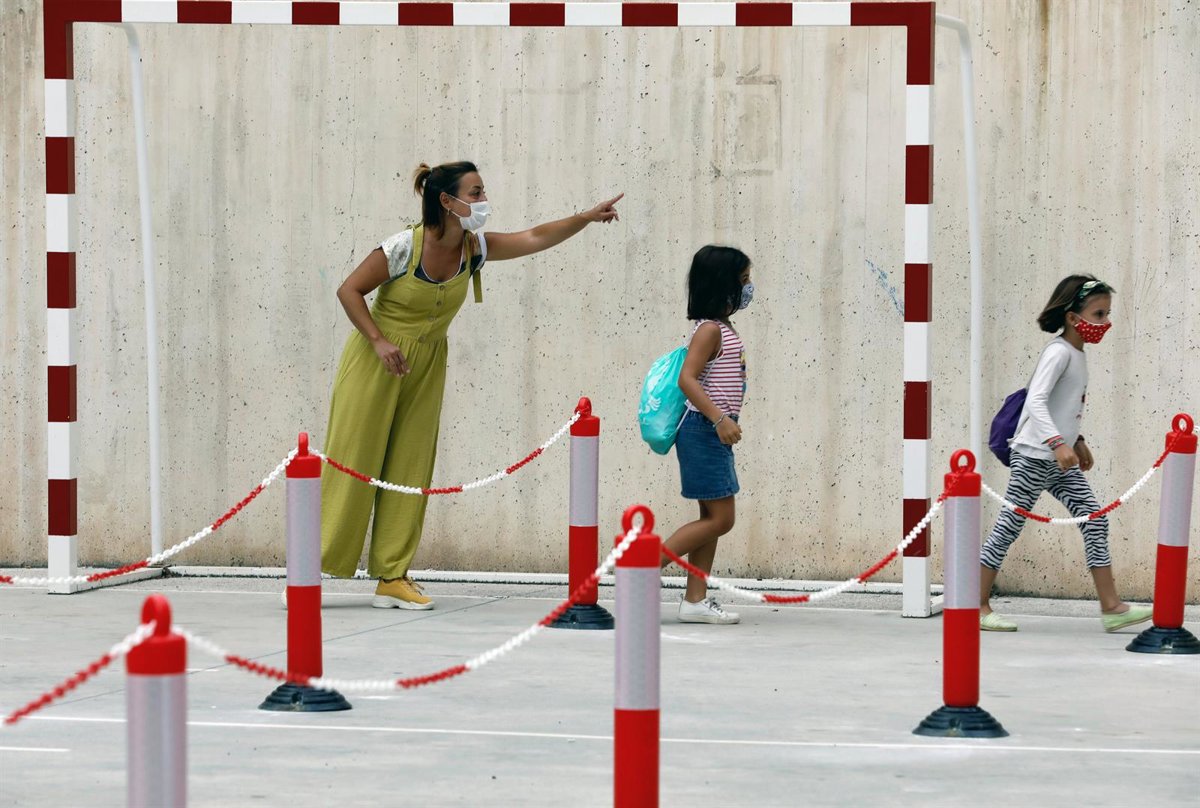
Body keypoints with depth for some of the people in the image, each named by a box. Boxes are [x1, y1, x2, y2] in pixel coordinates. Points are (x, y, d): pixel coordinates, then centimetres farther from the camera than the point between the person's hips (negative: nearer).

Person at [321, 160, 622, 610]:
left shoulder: (473, 248, -3)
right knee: (352, 461, -5)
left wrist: (586, 218, -16)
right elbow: (349, 291, -14)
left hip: (426, 367, 6)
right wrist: (379, 342, -22)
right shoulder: (404, 248, -19)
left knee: (410, 468, 4)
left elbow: (533, 239, -5)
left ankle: (392, 577, 8)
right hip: (376, 364, -6)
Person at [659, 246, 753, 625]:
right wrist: (719, 419, -32)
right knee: (720, 519, -9)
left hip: (716, 435, 10)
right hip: (704, 432, -10)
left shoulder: (724, 328, 14)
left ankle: (696, 600, 11)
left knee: (713, 519, 9)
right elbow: (687, 379, -24)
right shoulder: (709, 329, -15)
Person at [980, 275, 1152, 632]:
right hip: (1033, 455, -10)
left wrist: (1077, 441, 22)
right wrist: (1058, 443, -37)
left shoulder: (1077, 355, 13)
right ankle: (977, 607, 5)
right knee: (1009, 526, -3)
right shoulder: (1059, 353, -16)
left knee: (1094, 520, 3)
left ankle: (1111, 607, 3)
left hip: (1059, 460, 10)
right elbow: (1035, 401, -27)